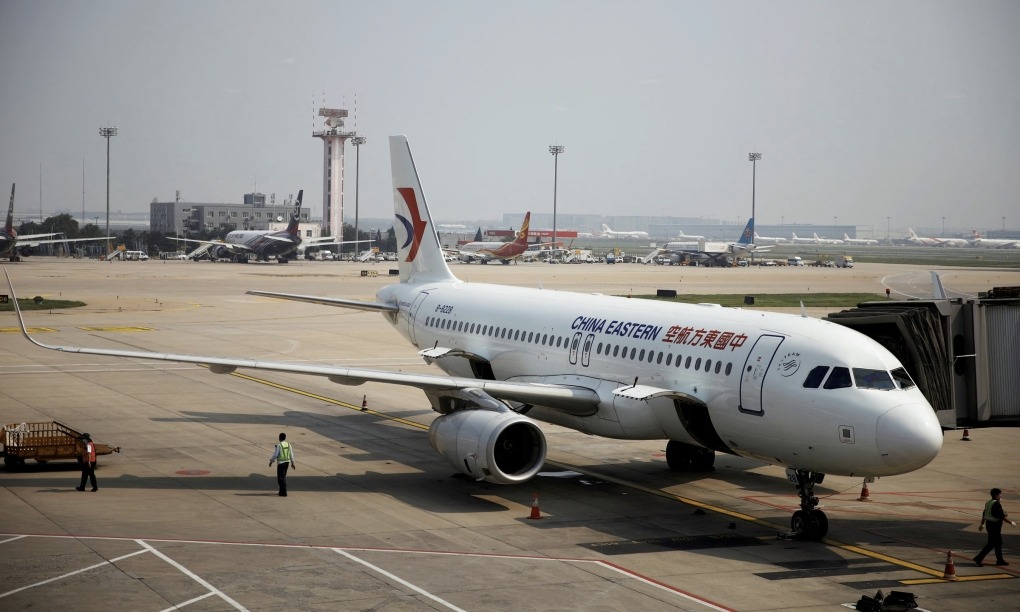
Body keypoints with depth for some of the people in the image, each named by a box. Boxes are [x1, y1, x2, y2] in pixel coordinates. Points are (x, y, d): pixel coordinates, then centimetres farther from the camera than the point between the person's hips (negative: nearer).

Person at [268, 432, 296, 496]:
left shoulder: (279, 445, -16)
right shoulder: (288, 444, 2)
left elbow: (275, 455, -14)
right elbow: (291, 454, 6)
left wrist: (271, 462, 0)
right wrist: (292, 463, 15)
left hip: (281, 463, -7)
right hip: (287, 462, 7)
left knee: (281, 477, -1)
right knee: (283, 476, 20)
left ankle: (283, 493, -5)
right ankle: (282, 491, 27)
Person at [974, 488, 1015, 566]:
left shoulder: (988, 502, 8)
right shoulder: (997, 504, -20)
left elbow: (984, 514, 16)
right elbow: (1001, 516, -21)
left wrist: (982, 524, 25)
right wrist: (1011, 522, -11)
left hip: (989, 524, 10)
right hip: (995, 525, -10)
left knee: (998, 542, 18)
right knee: (991, 544, -5)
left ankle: (1000, 560, 25)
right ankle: (978, 559, -8)